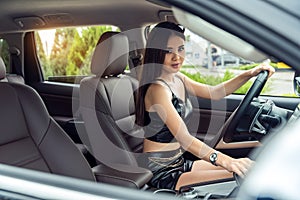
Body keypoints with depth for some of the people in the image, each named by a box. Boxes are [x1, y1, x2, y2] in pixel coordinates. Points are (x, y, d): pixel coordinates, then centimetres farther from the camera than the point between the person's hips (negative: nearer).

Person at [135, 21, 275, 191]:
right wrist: (223, 160, -43)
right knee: (242, 178, -17)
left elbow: (214, 92, 11)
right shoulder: (157, 89, -22)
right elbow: (185, 139, -31)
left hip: (178, 162, 9)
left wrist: (249, 74, -2)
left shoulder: (177, 78, 6)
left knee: (244, 166, 4)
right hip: (161, 173, -9)